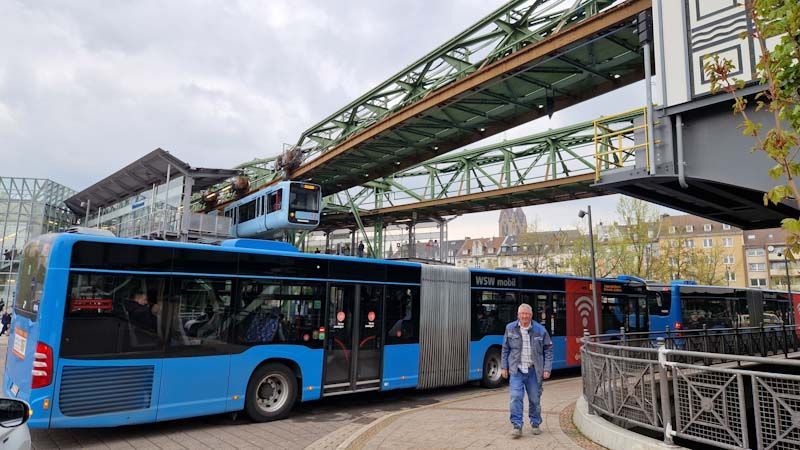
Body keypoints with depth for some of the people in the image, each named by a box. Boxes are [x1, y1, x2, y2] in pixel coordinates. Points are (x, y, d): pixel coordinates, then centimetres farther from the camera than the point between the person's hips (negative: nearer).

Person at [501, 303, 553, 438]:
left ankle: (535, 424, 26)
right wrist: (504, 367, 6)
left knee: (535, 399, 9)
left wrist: (547, 369, 0)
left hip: (534, 370, 0)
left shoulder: (540, 330, 0)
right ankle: (517, 426, -2)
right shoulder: (510, 328, 2)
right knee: (516, 397, -10)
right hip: (516, 370, 0)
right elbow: (505, 349, 9)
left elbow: (548, 350, 5)